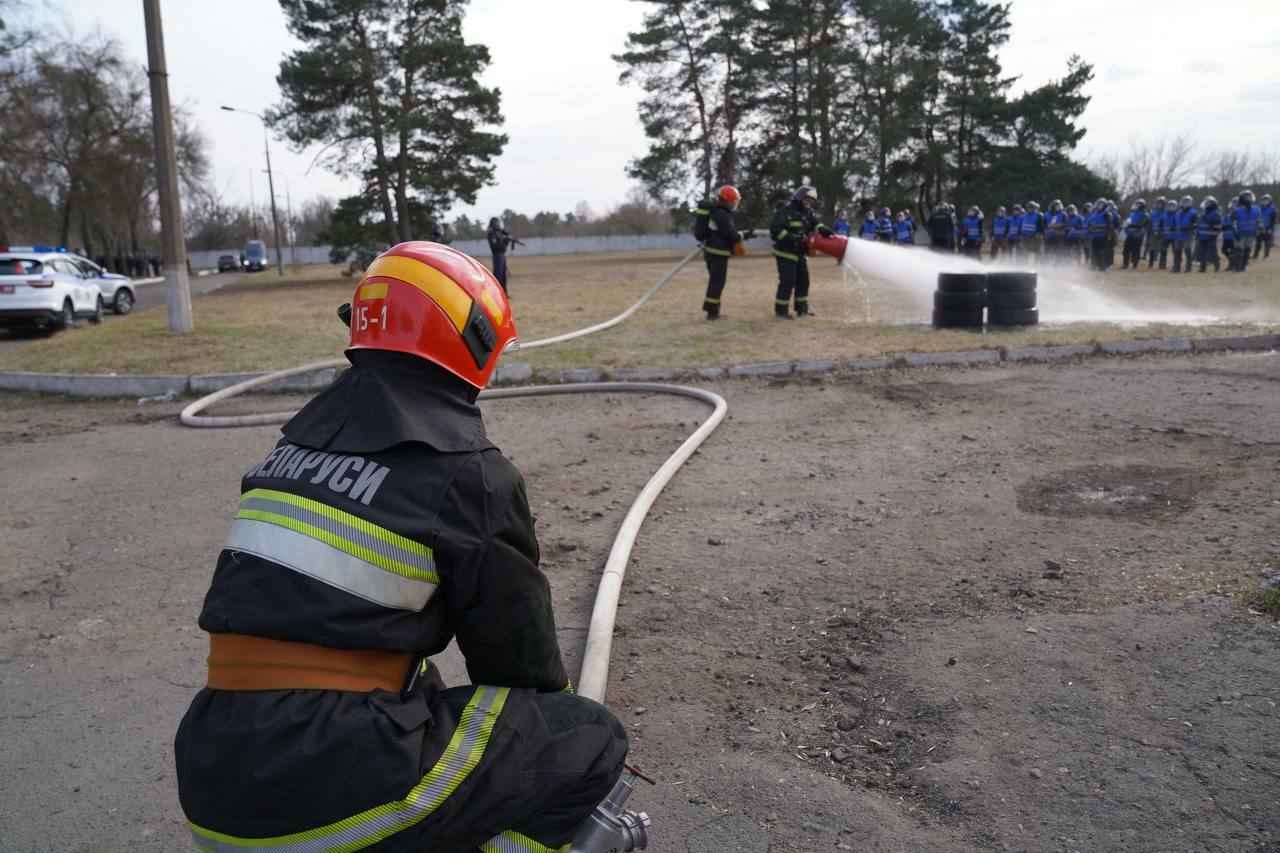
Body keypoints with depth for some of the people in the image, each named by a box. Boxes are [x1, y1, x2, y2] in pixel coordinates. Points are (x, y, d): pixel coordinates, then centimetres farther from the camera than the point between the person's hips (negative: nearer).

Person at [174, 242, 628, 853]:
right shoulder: (470, 471, -9)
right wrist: (555, 751, 24)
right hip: (333, 792, -8)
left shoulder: (303, 437, 12)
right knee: (593, 741, 3)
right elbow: (517, 644, 3)